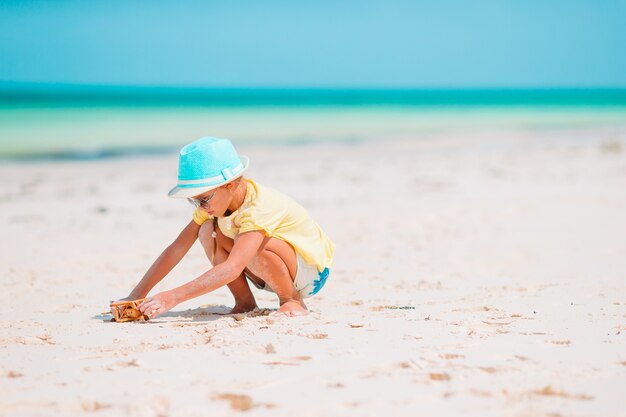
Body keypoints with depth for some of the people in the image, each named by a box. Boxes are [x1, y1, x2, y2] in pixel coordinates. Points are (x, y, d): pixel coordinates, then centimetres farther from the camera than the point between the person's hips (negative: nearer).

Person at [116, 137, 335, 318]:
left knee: (253, 245, -37)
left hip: (312, 271, -7)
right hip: (274, 273, 7)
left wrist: (173, 297, -49)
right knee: (208, 231, -14)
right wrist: (136, 295, -17)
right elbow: (177, 249, -10)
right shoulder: (215, 200, -10)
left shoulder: (259, 207, -34)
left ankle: (292, 300, -12)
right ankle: (244, 300, -4)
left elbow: (232, 268, -44)